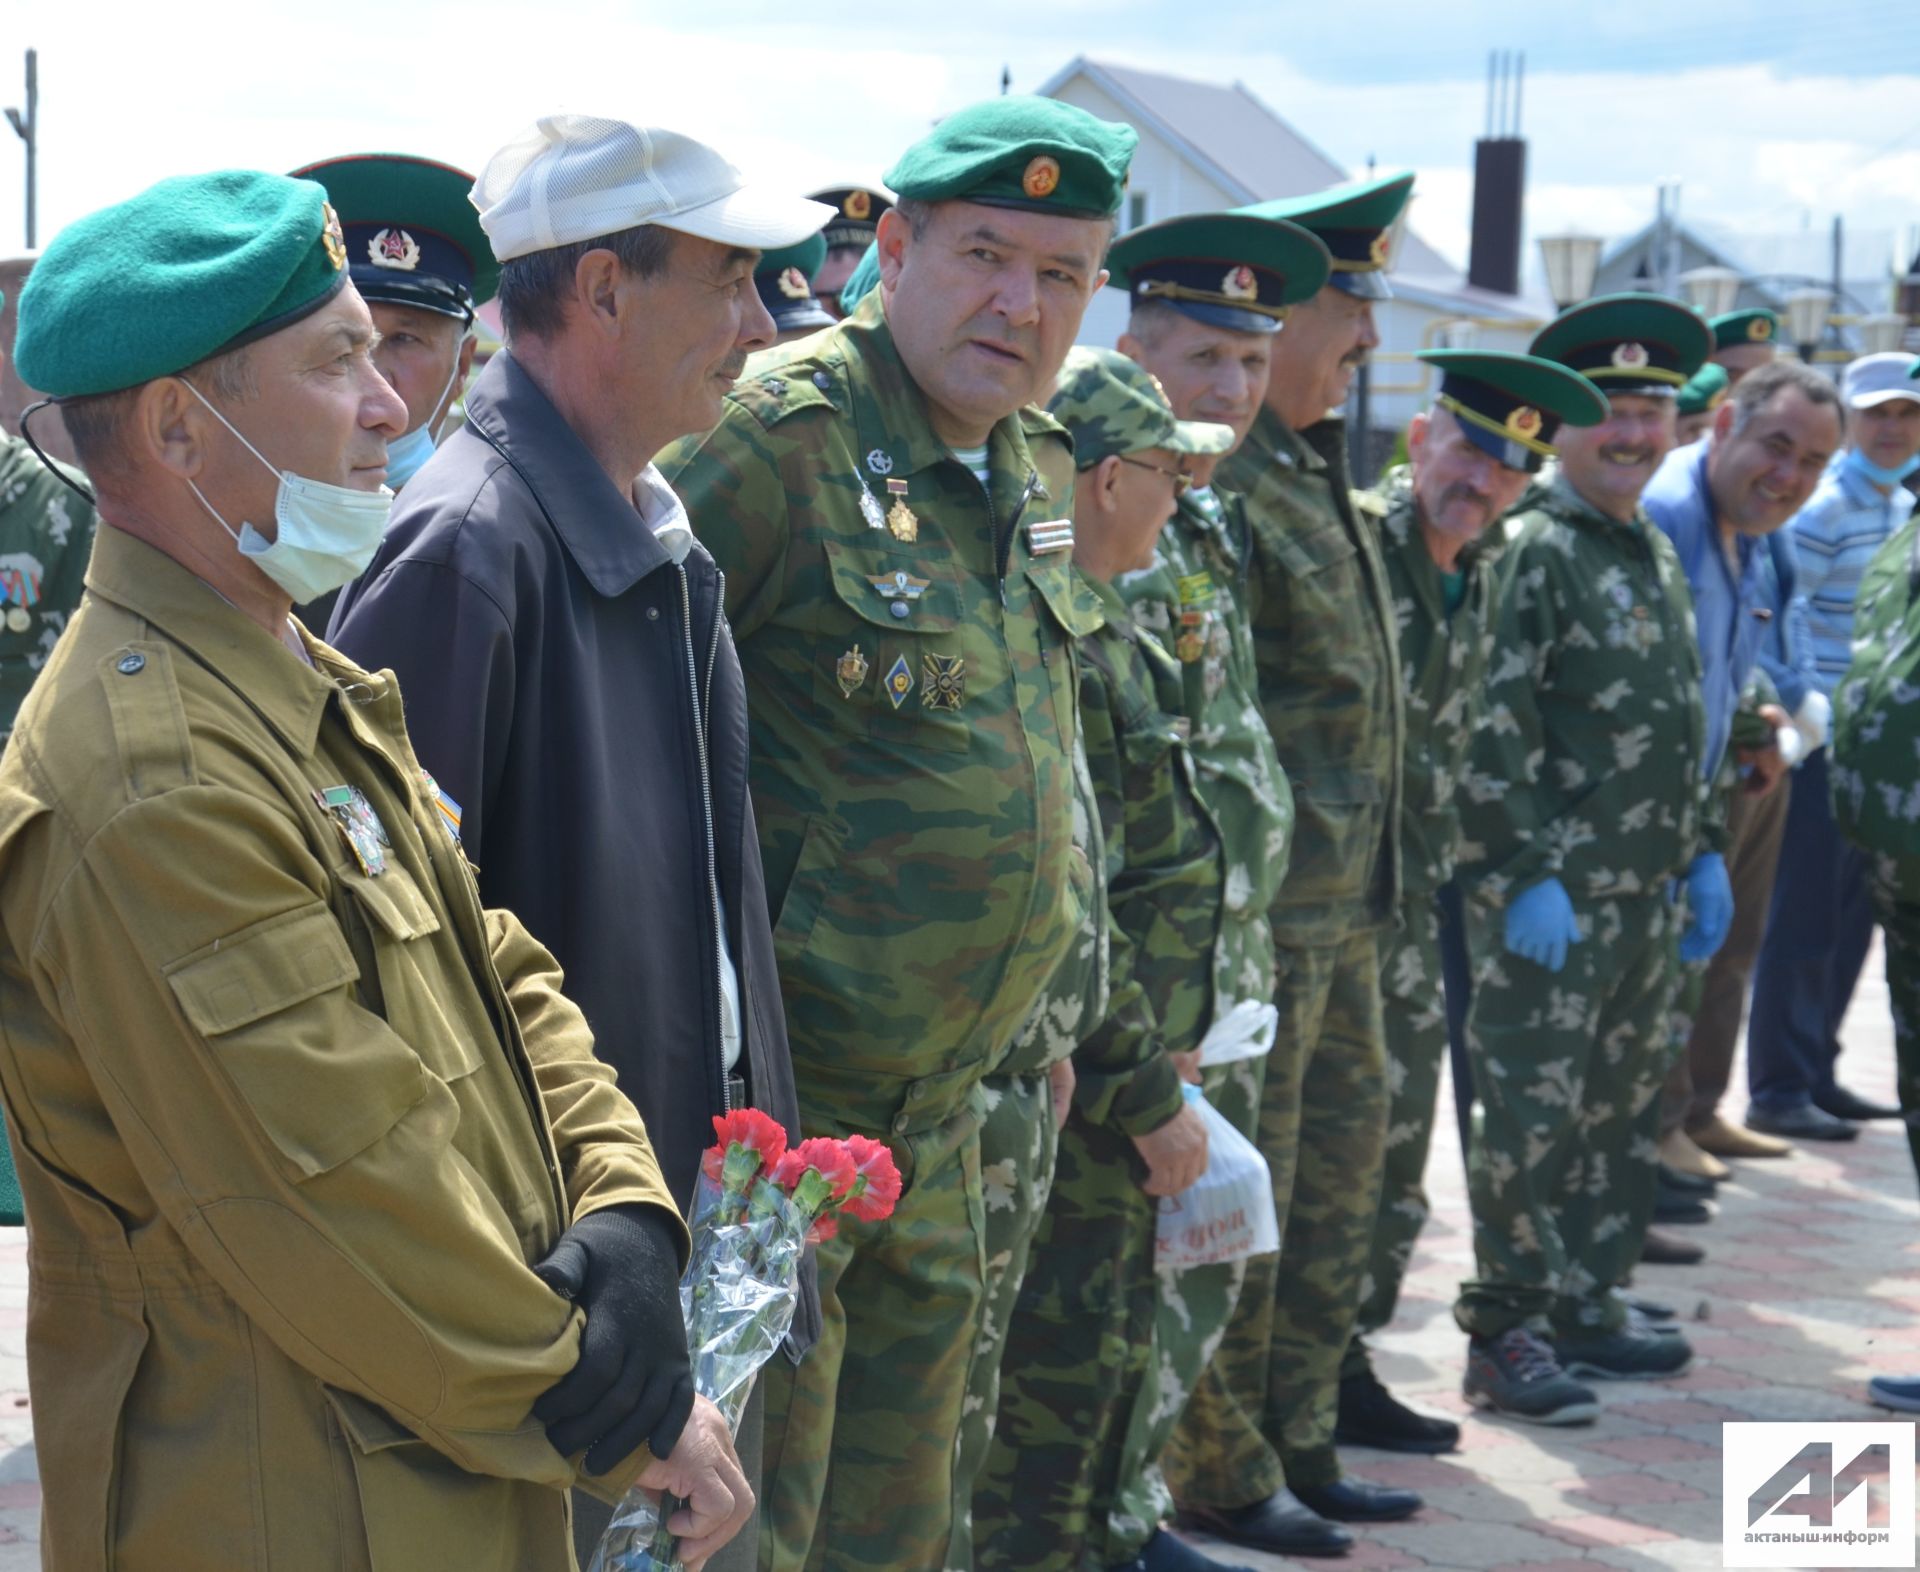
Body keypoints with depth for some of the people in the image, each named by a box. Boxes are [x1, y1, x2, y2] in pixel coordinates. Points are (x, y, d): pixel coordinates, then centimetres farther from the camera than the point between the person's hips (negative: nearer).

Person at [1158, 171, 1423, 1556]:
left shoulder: (1321, 479, 14)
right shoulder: (1224, 486, -17)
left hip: (1341, 918, 10)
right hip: (1262, 919, -10)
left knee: (1337, 1178, 17)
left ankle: (1297, 1443, 30)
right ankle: (1219, 1477, 14)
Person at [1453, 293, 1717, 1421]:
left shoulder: (1656, 553, 16)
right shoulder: (1528, 548, -13)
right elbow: (1492, 725, -19)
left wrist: (1702, 851, 19)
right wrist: (1526, 875, -21)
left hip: (1646, 896, 9)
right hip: (1551, 895, -9)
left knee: (1624, 1110, 15)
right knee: (1535, 1114, -4)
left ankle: (1587, 1302, 27)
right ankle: (1507, 1332, 4)